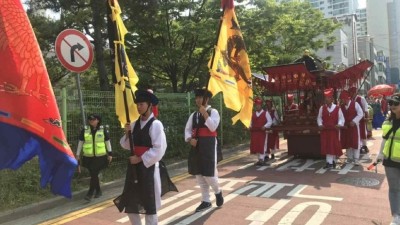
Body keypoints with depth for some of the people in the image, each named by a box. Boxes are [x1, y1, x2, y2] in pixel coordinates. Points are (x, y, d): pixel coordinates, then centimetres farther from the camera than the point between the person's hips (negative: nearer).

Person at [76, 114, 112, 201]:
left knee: (94, 175, -6)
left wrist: (110, 154, 2)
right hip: (88, 157, 3)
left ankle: (90, 193, 1)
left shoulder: (103, 129, -1)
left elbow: (107, 142, 4)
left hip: (100, 157, -2)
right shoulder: (85, 130, 3)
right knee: (93, 175, 10)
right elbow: (80, 142, 8)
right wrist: (77, 155, 7)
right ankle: (98, 190, 27)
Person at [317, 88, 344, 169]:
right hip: (325, 130, 2)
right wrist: (320, 124, -7)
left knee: (334, 146, 3)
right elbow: (319, 118, 9)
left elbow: (341, 118, -1)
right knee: (327, 146, 1)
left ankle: (333, 161, 17)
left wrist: (339, 125, -18)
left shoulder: (337, 108, -4)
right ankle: (329, 162, 7)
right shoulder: (322, 108, 3)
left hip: (334, 130, -2)